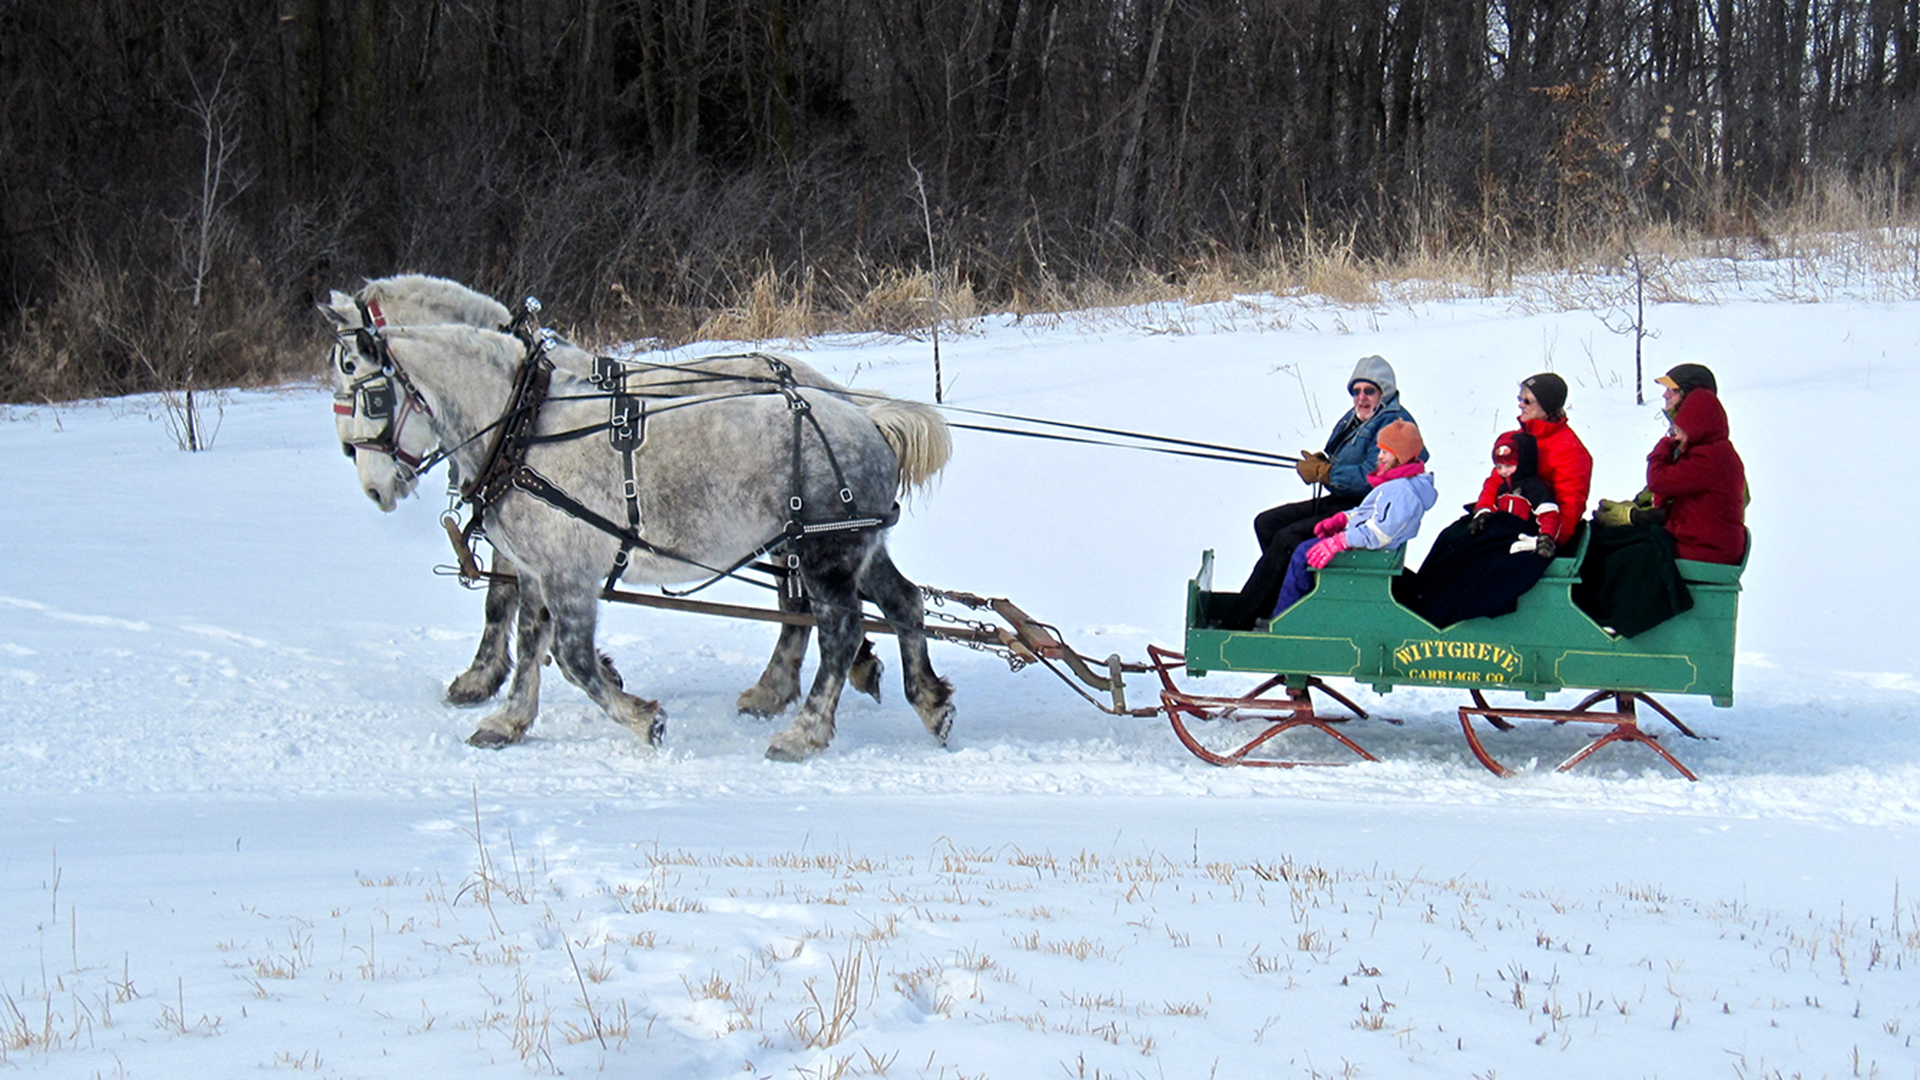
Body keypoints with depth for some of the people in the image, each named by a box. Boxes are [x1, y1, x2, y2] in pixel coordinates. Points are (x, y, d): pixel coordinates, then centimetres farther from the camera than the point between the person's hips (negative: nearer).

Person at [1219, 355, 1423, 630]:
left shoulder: (1394, 423, -16)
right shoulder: (1354, 418, 14)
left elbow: (1370, 476, -25)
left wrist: (1323, 473, -17)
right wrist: (1320, 463, -4)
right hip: (1339, 503, 11)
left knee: (1287, 538, -22)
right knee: (1266, 523, 6)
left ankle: (1236, 621, -20)